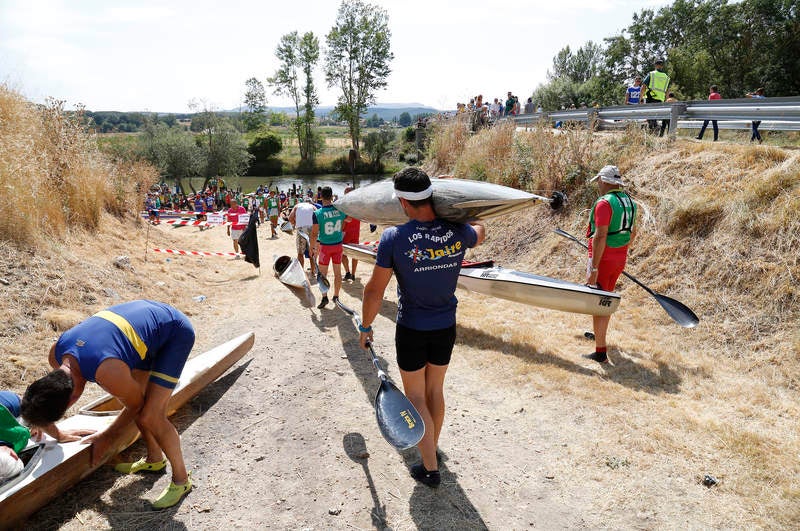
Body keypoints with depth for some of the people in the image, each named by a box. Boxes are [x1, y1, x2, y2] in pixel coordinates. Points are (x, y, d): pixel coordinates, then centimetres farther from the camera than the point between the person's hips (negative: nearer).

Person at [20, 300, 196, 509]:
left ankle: (181, 479, 9)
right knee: (134, 396, 16)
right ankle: (155, 459, 38)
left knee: (151, 416, -10)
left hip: (175, 333, -8)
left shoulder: (108, 373, -35)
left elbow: (136, 406, -12)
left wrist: (107, 436, 3)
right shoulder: (56, 353, -12)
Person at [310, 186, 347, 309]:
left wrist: (312, 247, 1)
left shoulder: (317, 214, -18)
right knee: (337, 272, 12)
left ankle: (324, 297, 6)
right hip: (338, 245, 3)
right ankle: (336, 296, 21)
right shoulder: (340, 210, -9)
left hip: (325, 246, -3)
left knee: (322, 274, 9)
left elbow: (314, 234, -13)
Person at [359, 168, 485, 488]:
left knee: (415, 397, 12)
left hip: (411, 330, -4)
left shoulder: (394, 238, -21)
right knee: (435, 391, 22)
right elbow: (480, 231, 16)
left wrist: (366, 327, 0)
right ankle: (431, 446, 42)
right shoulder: (457, 233, -11)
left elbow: (374, 291, -14)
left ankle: (430, 468, 18)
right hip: (446, 328, 4)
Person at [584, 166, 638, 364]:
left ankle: (601, 352, -1)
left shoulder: (604, 203, -19)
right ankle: (599, 334, 45)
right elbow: (632, 232, 20)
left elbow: (600, 237, -25)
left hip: (603, 258, -9)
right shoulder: (628, 201, 9)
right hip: (620, 258, 9)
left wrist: (594, 268, -24)